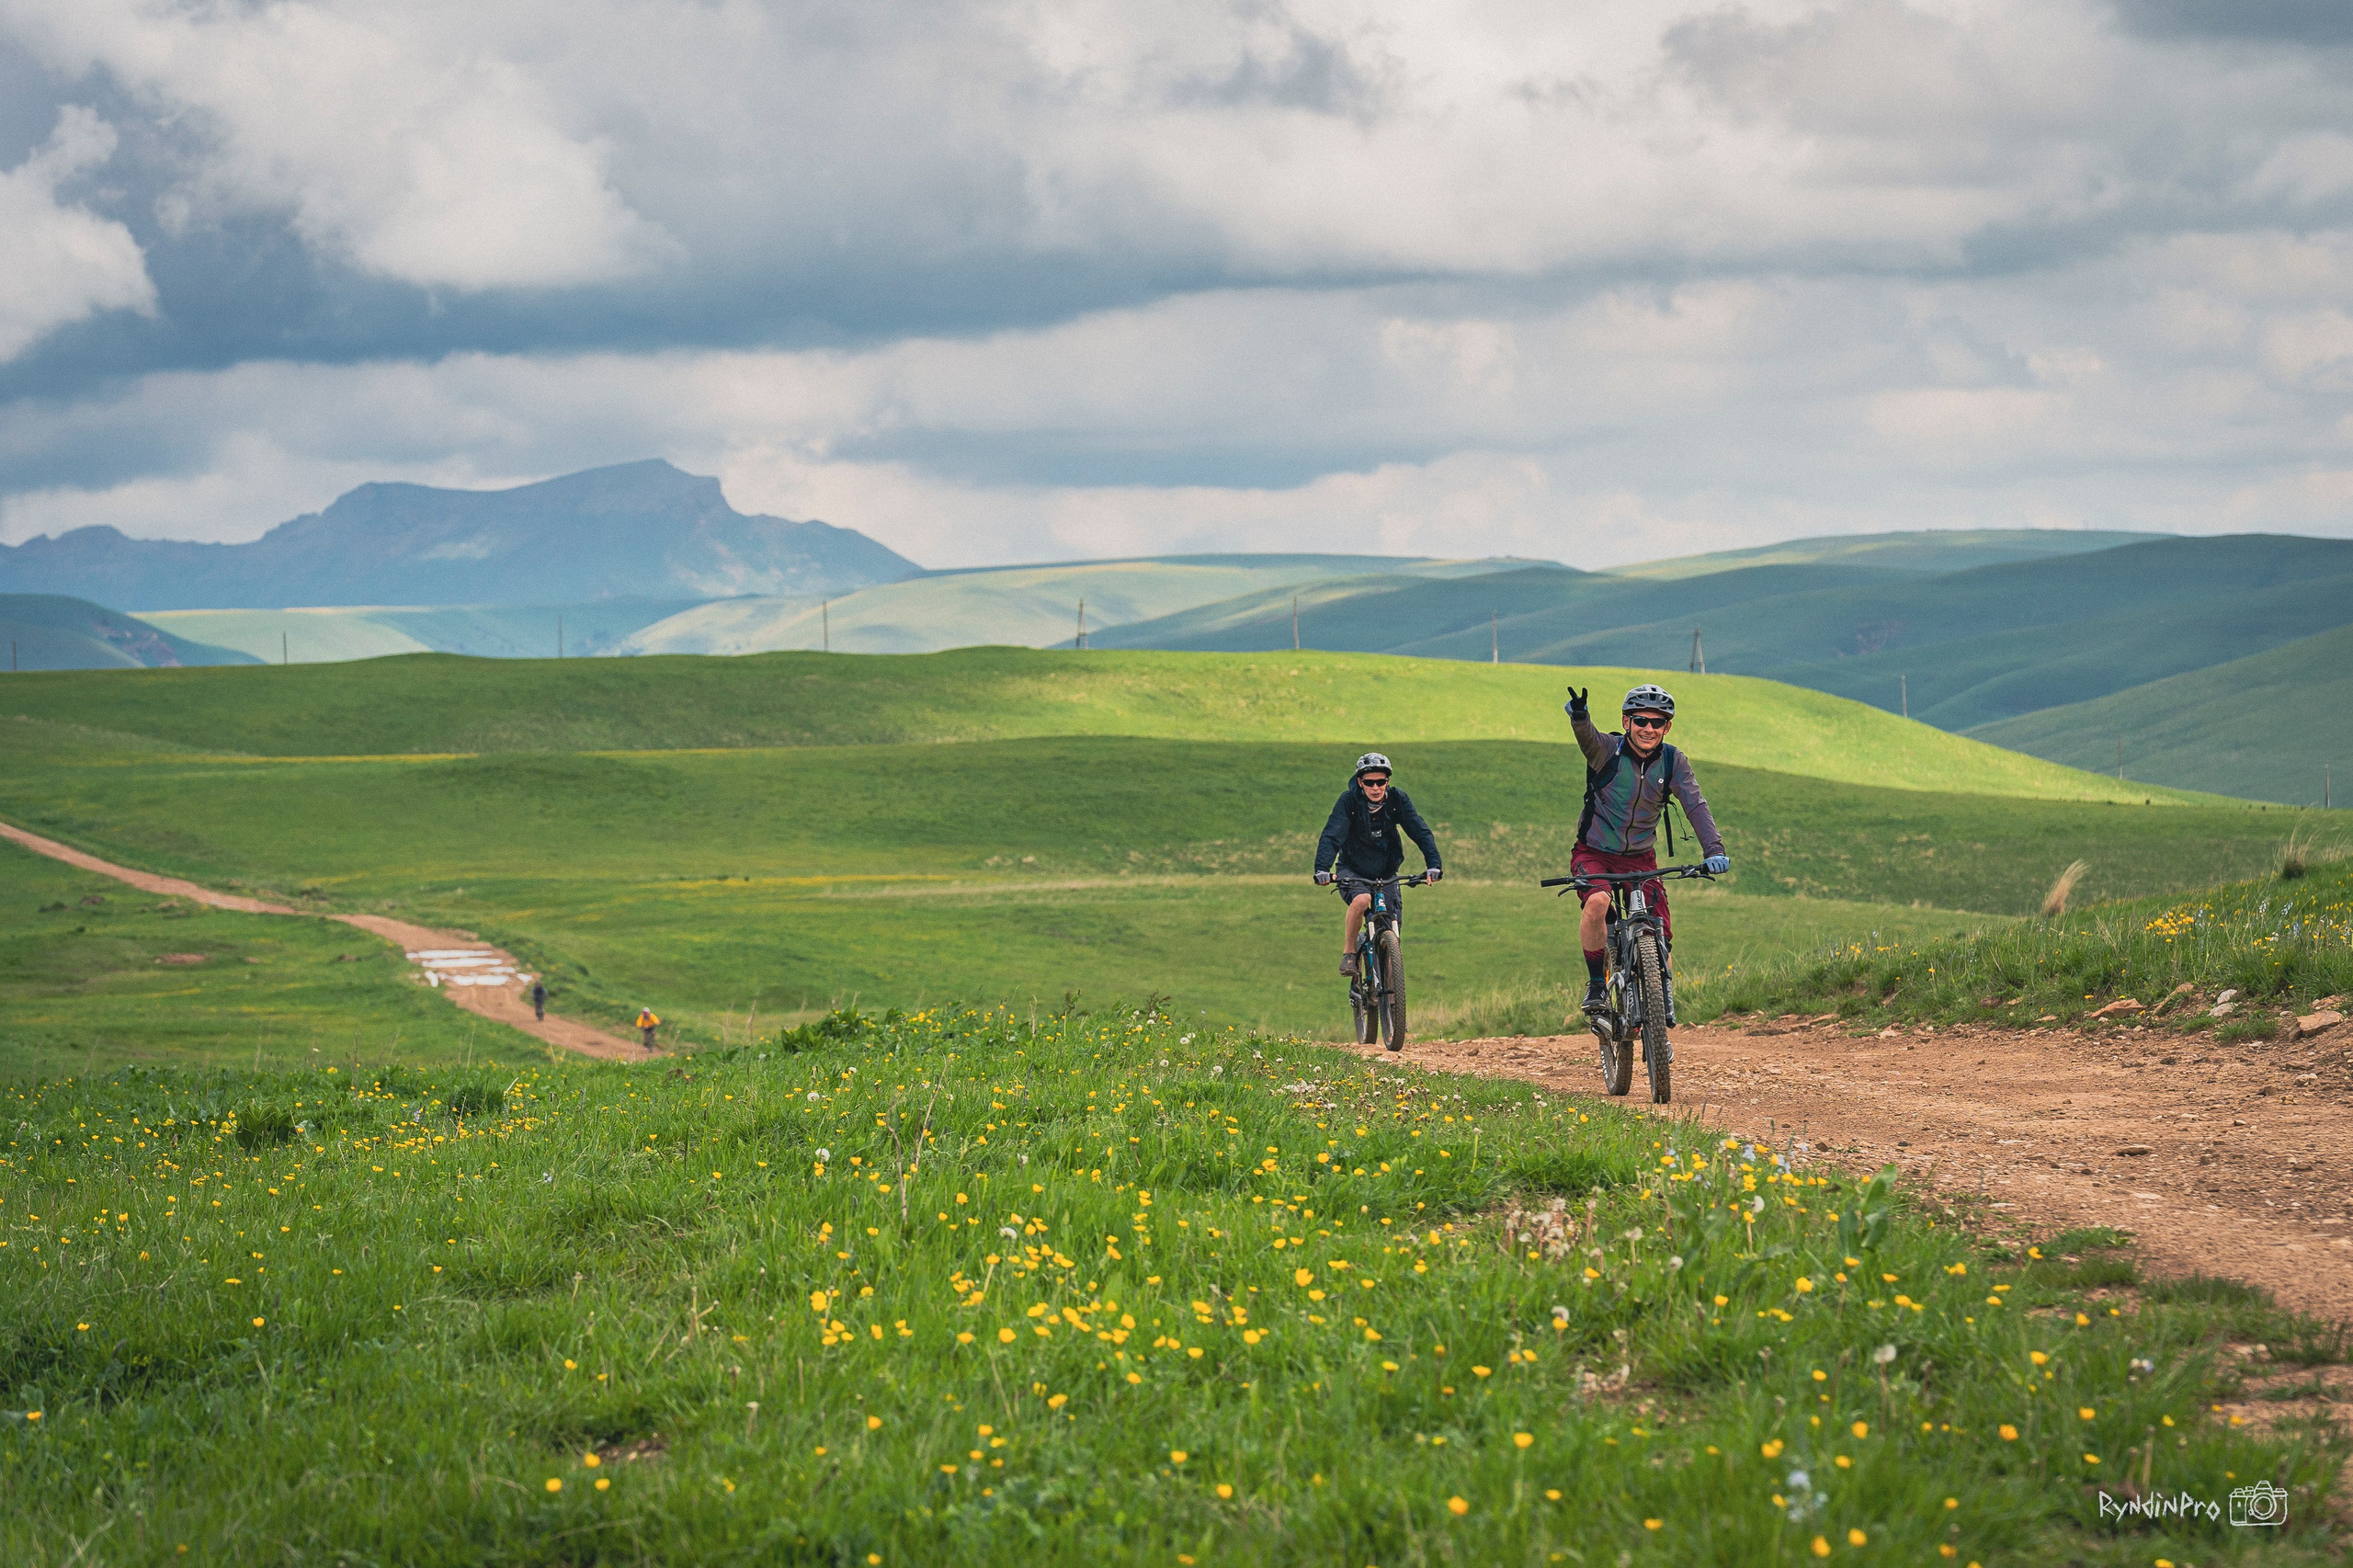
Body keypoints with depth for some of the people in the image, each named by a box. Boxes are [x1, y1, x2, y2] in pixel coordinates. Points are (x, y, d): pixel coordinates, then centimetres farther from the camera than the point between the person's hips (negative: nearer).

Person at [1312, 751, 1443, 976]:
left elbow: (1421, 832, -18)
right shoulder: (1349, 801, -19)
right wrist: (1322, 870, -44)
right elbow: (1331, 836, -28)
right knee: (1361, 900, -34)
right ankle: (1348, 953, -14)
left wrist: (1433, 865, -33)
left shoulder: (1397, 799, -13)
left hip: (1386, 873, 3)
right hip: (1353, 870, -3)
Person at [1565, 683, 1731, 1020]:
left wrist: (1714, 850, -34)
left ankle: (1664, 994, 19)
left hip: (1640, 858, 3)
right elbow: (1587, 737, -37)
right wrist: (1579, 715, -61)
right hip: (1594, 853, -3)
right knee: (1597, 901, -32)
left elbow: (1696, 806, -18)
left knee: (1661, 934, -7)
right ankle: (1596, 983, -15)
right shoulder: (1607, 750, -15)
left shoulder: (1674, 762, -7)